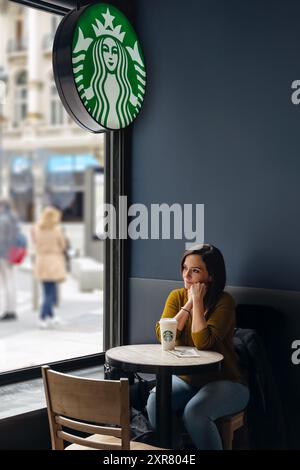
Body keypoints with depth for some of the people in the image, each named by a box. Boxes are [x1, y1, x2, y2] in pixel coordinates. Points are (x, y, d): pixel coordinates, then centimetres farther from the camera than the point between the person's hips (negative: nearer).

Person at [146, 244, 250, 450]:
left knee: (194, 411, -33)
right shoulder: (177, 296, 4)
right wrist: (189, 303, -12)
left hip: (224, 382, -4)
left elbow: (203, 342, -25)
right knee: (155, 400, -25)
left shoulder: (224, 301, -12)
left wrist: (198, 301, -18)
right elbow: (163, 336, -10)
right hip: (186, 379, 5)